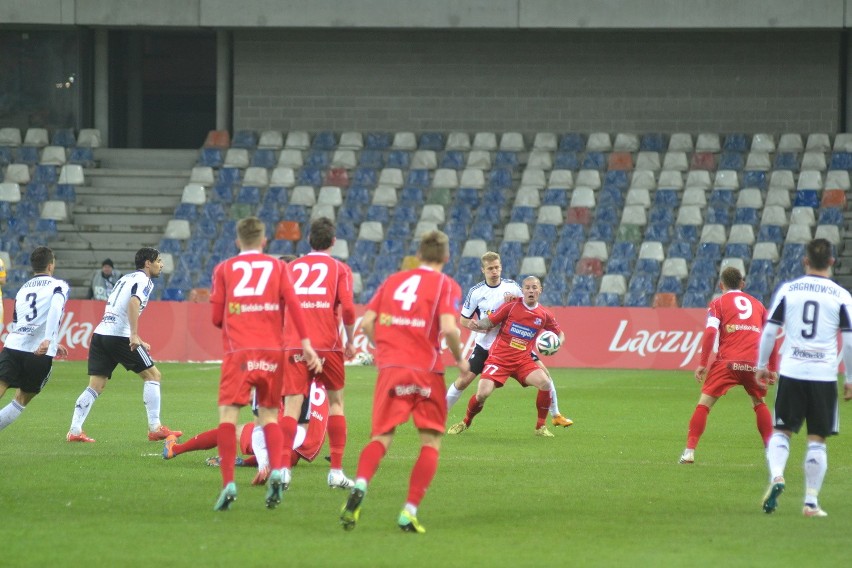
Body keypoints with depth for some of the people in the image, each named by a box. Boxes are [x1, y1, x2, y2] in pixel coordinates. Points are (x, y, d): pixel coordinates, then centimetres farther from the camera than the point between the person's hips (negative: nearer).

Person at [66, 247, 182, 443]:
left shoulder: (126, 278, 26)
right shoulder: (143, 280, -1)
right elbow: (134, 303, -21)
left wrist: (135, 339, 32)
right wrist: (134, 335, -26)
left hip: (100, 333, 8)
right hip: (119, 336, -8)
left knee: (96, 386, 6)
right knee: (153, 375, 3)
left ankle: (74, 430, -5)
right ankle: (155, 429, 0)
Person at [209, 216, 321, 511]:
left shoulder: (224, 269, 9)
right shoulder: (277, 266, 12)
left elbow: (216, 316, 8)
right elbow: (292, 303, -1)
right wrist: (306, 343, -3)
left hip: (238, 351, -2)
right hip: (272, 351, 2)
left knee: (228, 413, -4)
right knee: (269, 414, 13)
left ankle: (228, 483, -17)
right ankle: (277, 471, -9)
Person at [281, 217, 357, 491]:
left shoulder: (291, 267, 13)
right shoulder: (339, 269, 6)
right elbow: (347, 308, -6)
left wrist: (281, 337, 25)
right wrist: (350, 341, 7)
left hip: (294, 345, 1)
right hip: (328, 345, -1)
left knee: (292, 405, -4)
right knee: (336, 402, 14)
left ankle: (282, 468, -20)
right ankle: (336, 471, 10)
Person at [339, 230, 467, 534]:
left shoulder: (393, 280, 14)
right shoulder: (446, 285, 0)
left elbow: (366, 323, 8)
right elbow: (448, 328, -14)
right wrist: (460, 359, 2)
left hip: (390, 368, 3)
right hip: (426, 370, -3)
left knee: (381, 438, 4)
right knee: (431, 442, 9)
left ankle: (359, 486, -27)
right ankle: (410, 511, -3)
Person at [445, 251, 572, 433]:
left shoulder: (512, 286, -3)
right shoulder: (476, 292, -7)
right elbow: (464, 320, -1)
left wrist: (515, 301, -15)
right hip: (486, 345, -2)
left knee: (543, 372, -5)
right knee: (463, 380, -9)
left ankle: (556, 415, 11)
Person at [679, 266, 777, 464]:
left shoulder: (718, 303, 11)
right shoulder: (756, 304, 21)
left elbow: (711, 332, -4)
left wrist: (702, 364, -4)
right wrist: (772, 369, 23)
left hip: (728, 361, -3)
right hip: (754, 364, 3)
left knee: (704, 402, 3)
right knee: (759, 403, 24)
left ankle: (690, 450, -8)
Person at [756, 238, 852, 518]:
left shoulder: (787, 290, 2)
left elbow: (769, 330, 3)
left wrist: (762, 365, 15)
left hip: (791, 372, 1)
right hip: (824, 375, -1)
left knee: (781, 430, 12)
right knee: (817, 439, 6)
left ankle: (776, 476, -14)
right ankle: (811, 502, 5)